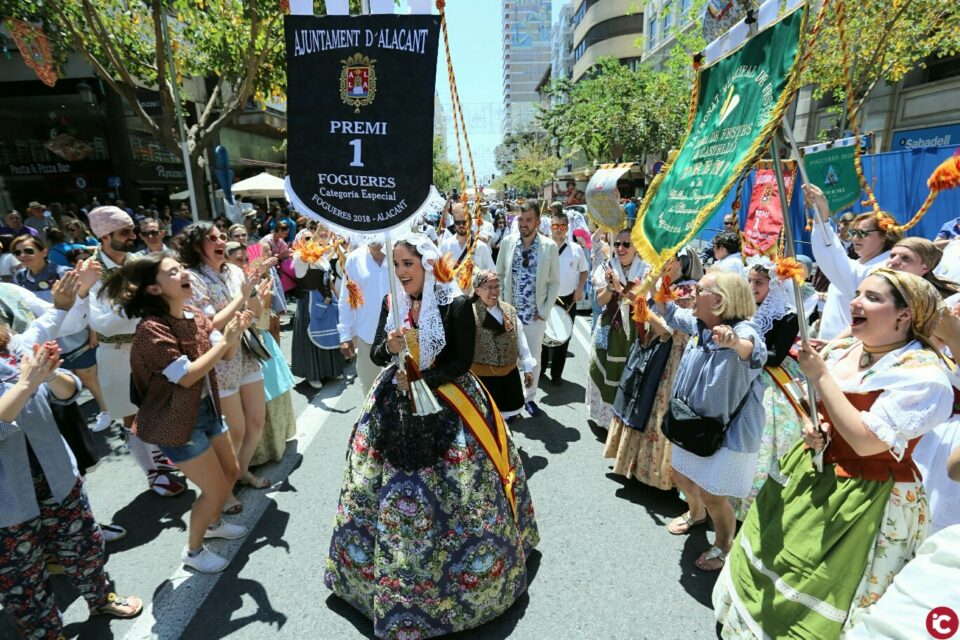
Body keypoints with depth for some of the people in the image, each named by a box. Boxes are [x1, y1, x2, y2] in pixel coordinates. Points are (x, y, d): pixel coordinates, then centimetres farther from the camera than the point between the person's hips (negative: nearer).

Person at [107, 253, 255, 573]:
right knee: (217, 488, 2)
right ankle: (193, 550, 29)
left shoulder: (195, 316, -1)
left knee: (231, 471, 20)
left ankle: (213, 523, 48)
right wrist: (225, 340, -27)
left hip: (206, 408, 8)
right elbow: (186, 376, -27)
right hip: (177, 422, -8)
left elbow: (226, 355, -4)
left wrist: (235, 332, -24)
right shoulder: (151, 330, -24)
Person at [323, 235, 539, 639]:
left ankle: (456, 577, 31)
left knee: (449, 493, 5)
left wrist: (422, 381, -15)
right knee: (391, 488, 14)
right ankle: (386, 572, 40)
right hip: (396, 404, 5)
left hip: (446, 405, -4)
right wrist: (389, 347, -17)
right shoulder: (392, 302, 1)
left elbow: (461, 362, -11)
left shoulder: (456, 305, -13)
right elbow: (376, 355, 4)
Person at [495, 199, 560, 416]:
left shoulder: (549, 246, -5)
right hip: (509, 311, 1)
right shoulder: (507, 242, -1)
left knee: (534, 358, 11)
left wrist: (545, 311, -5)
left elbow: (555, 282, 0)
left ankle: (529, 397, 29)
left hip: (536, 314, -1)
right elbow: (498, 275, 6)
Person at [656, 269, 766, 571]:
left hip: (730, 430, -7)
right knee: (681, 474, 22)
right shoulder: (698, 323, -6)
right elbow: (671, 313, 14)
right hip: (695, 421, 8)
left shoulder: (743, 330, -28)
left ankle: (724, 544, 32)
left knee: (711, 493, 1)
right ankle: (696, 512, 54)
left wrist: (735, 342, -74)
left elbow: (755, 352, -52)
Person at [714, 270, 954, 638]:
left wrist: (820, 376, -26)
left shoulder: (923, 372, -20)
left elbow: (867, 441, -27)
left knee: (813, 600, 8)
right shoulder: (842, 350, 1)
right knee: (772, 563, 23)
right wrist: (812, 428, -7)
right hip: (811, 475, 8)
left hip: (866, 497, -7)